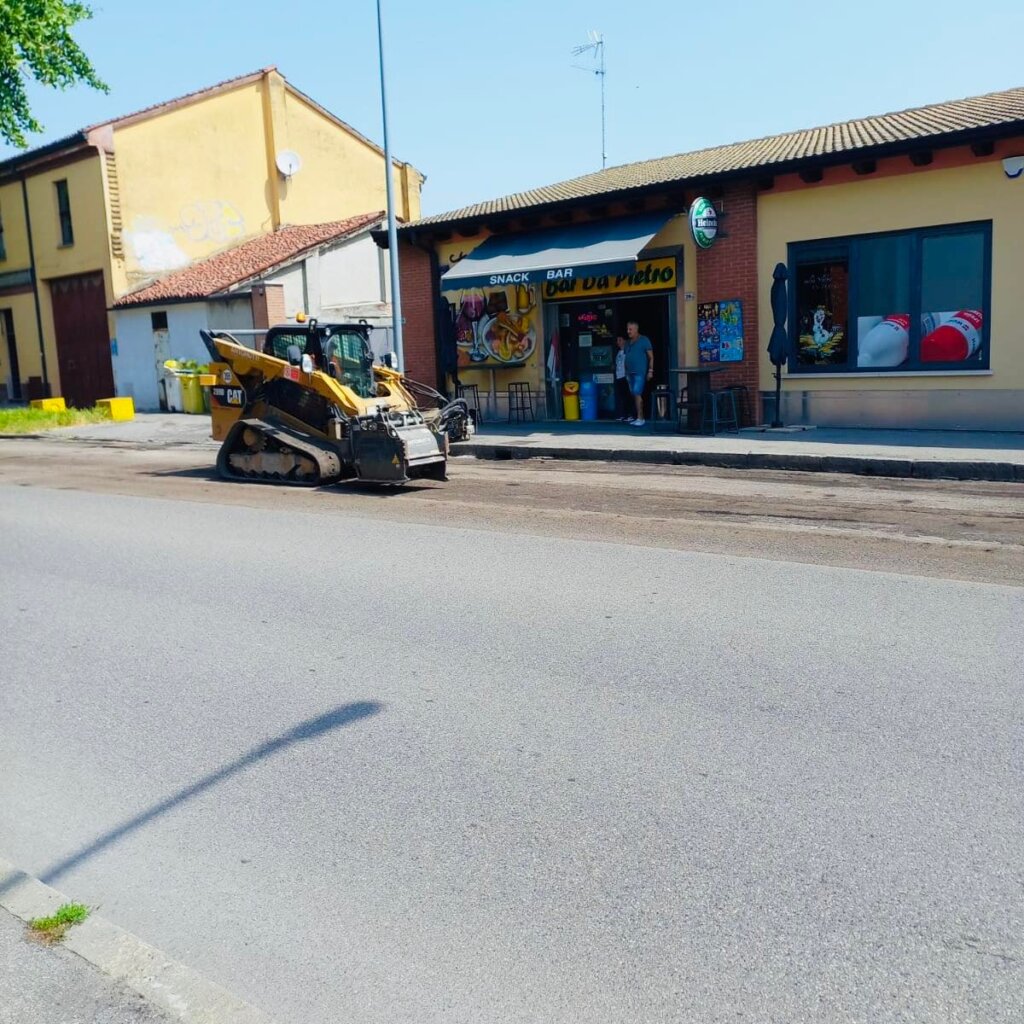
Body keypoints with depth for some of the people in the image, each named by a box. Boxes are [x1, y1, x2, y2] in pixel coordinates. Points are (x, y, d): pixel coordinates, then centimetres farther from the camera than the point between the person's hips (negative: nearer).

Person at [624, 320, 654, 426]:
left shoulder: (644, 340, -2)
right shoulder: (628, 342, 17)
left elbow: (651, 357, -3)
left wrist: (650, 371, -10)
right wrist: (626, 372, 14)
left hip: (640, 372, -7)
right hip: (630, 372, 7)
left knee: (637, 394, -15)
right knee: (634, 395, 6)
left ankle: (640, 418, -13)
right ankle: (638, 417, 11)